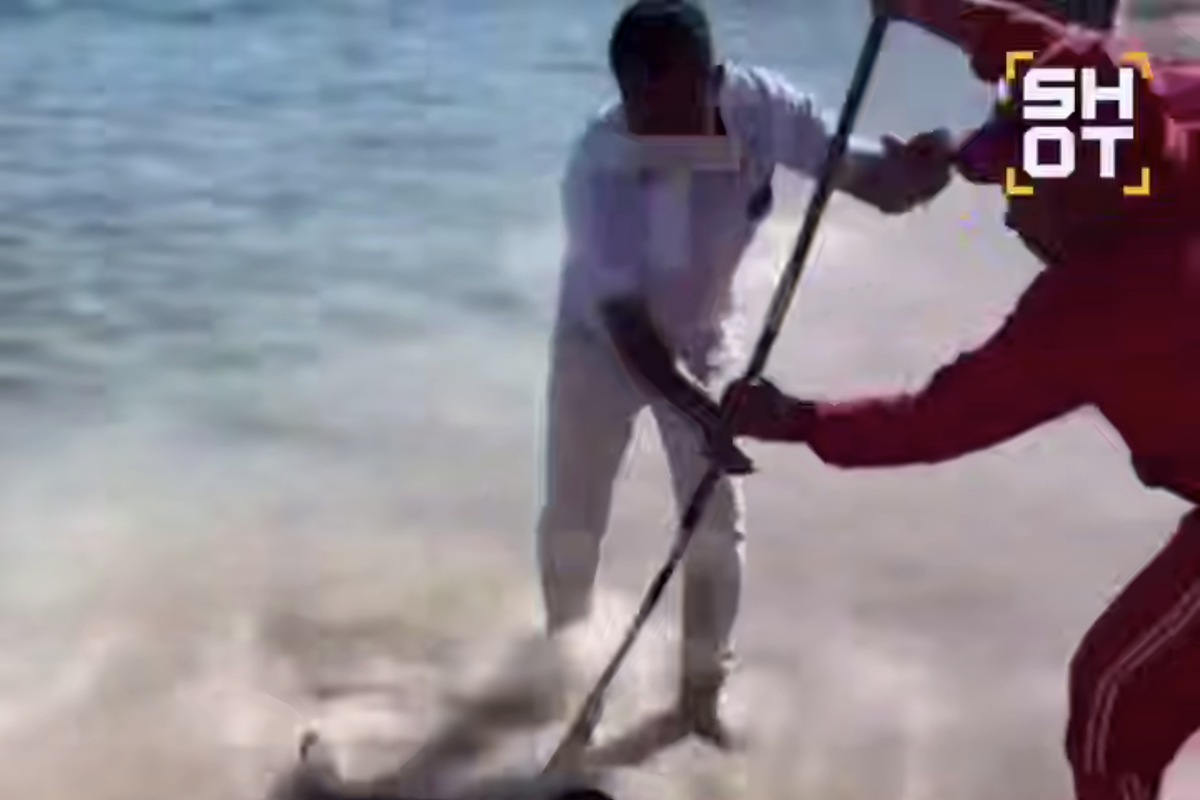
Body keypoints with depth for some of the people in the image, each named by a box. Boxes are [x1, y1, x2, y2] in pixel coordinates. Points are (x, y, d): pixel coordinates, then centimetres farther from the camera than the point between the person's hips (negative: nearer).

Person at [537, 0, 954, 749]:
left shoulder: (761, 107, -29)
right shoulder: (599, 164, -36)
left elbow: (871, 180, -24)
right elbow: (625, 321, -39)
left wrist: (912, 173, -49)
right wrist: (699, 411, -54)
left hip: (702, 340, 2)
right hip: (602, 341, -2)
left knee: (718, 526, 4)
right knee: (573, 517, 10)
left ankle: (702, 688, 26)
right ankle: (564, 654, 40)